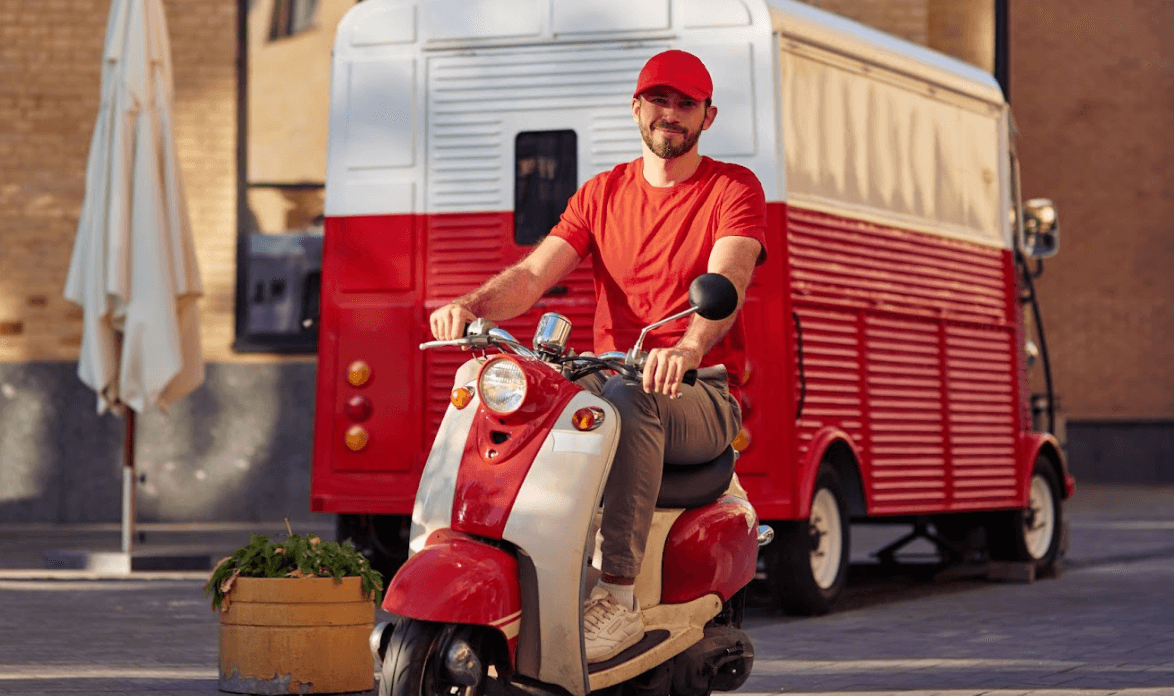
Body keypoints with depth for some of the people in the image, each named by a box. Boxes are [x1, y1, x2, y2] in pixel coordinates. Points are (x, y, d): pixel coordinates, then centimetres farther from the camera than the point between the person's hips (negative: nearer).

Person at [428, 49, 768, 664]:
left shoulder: (734, 188, 1)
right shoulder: (601, 194, 15)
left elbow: (728, 281, -19)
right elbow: (533, 274, 3)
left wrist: (687, 349, -41)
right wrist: (471, 305, -21)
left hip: (702, 395, -5)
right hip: (609, 377, 5)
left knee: (630, 398, -39)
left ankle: (617, 598, -41)